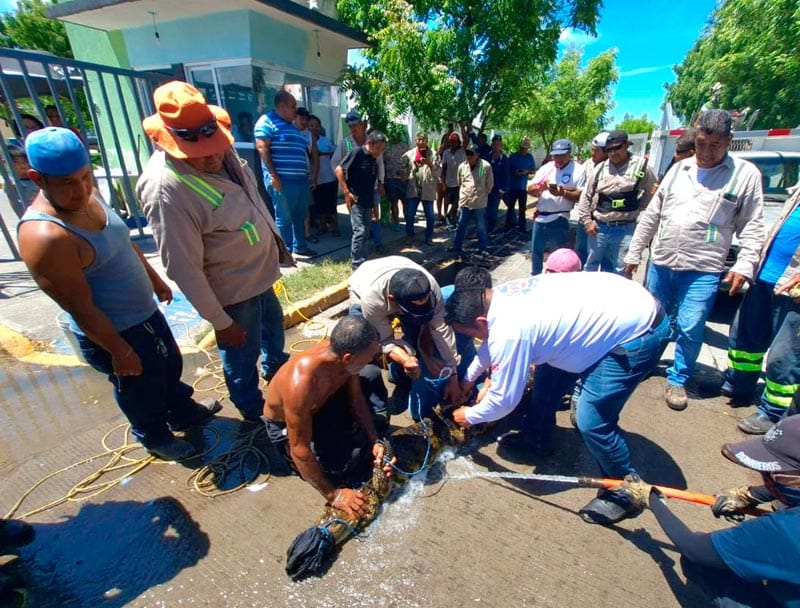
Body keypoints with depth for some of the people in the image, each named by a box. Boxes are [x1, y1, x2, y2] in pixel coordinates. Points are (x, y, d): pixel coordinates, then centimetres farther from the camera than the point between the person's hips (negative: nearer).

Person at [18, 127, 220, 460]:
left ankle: (184, 413, 55)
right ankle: (156, 439, 47)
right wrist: (121, 352, -17)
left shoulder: (89, 196, -4)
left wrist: (155, 279, 21)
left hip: (146, 312, 8)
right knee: (143, 392, 17)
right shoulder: (45, 236, -30)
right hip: (114, 334, -8)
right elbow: (81, 309, -25)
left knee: (171, 367, 28)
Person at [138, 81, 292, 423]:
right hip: (233, 290, -8)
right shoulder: (166, 189, -30)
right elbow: (184, 268, -25)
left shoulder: (220, 154, -7)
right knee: (242, 356, 14)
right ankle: (255, 413, 43)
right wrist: (220, 321, -18)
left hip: (261, 270, 8)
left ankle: (276, 369, 61)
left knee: (272, 325, 30)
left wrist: (276, 245, 16)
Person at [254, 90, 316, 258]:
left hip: (301, 179, 9)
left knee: (300, 216, 14)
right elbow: (262, 148, -13)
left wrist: (309, 174, 21)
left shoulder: (292, 126, 23)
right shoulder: (267, 121, -4)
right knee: (284, 218, -3)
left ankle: (300, 247, 25)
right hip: (283, 180, -9)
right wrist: (273, 175, -20)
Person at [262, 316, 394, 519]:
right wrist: (333, 495, -25)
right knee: (349, 464, -21)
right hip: (286, 425, -6)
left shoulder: (339, 350, -25)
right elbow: (299, 450, -34)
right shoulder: (301, 383, -44)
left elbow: (356, 398, -9)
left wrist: (375, 442, -16)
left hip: (322, 401, 6)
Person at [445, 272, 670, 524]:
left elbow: (503, 400, -15)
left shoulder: (508, 331, -28)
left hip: (638, 332, -10)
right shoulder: (501, 296, -2)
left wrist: (469, 416, 4)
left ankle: (625, 493, 17)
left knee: (591, 421, -10)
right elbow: (490, 342, 19)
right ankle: (537, 440, 37)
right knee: (548, 376, 15)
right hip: (613, 306, 10)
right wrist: (469, 378, 28)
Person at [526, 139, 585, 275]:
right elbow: (530, 189, 4)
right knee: (536, 252, 16)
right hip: (540, 217, 5)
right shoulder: (546, 167, 7)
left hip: (559, 219, -5)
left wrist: (563, 193, -25)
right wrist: (540, 187, -17)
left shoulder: (578, 170, -5)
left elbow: (581, 196, -10)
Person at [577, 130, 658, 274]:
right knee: (591, 265, 14)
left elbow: (653, 197, 3)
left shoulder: (641, 166, -3)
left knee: (621, 270, 5)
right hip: (598, 227, 3)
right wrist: (587, 222, 2)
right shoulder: (600, 168, 4)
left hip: (625, 230, -2)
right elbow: (586, 196, 8)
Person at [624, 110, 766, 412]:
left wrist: (744, 265, -14)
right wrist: (634, 254, 9)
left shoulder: (745, 174, 0)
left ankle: (677, 379, 17)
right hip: (660, 263, 3)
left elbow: (752, 227, -1)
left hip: (703, 270, -3)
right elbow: (651, 215, 10)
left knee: (690, 329, -2)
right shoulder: (679, 169, 9)